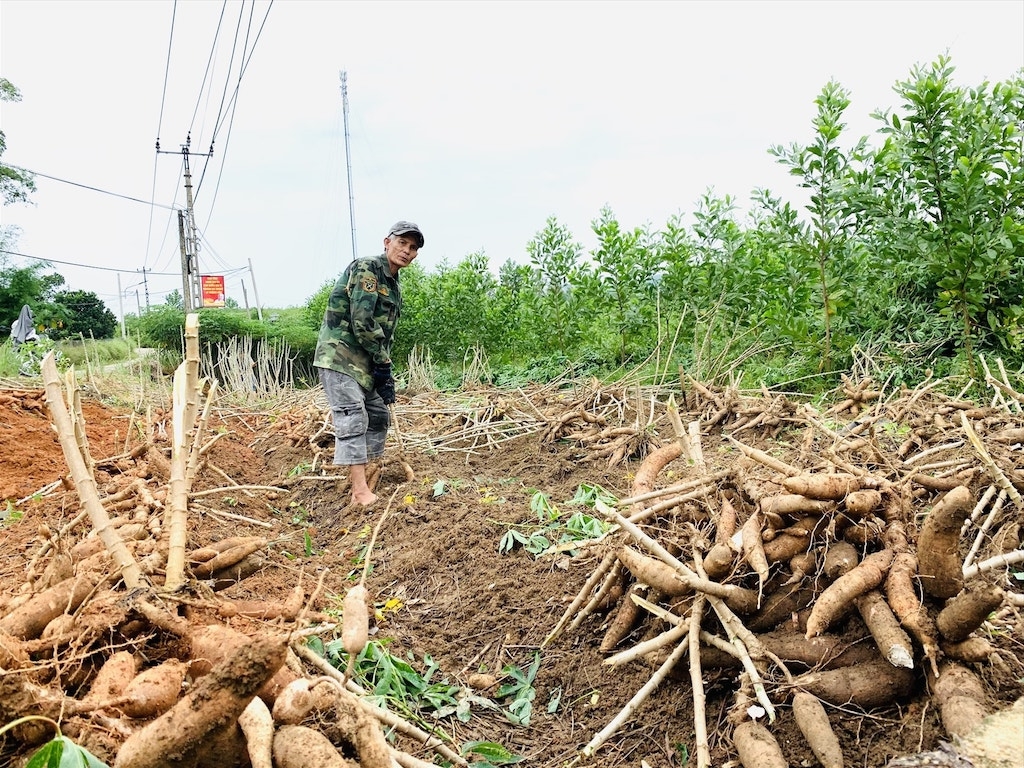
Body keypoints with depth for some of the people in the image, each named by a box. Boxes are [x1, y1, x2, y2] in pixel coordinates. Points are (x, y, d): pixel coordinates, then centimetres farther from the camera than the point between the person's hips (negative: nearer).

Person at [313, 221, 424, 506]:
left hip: (364, 361, 10)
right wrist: (383, 362, -14)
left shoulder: (392, 284, 17)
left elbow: (385, 331, 18)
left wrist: (383, 368, 8)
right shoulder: (366, 269, -12)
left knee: (379, 415, 13)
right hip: (339, 356, -10)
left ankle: (362, 474, 22)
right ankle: (360, 492, -15)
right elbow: (362, 322, -20)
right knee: (353, 418, -14)